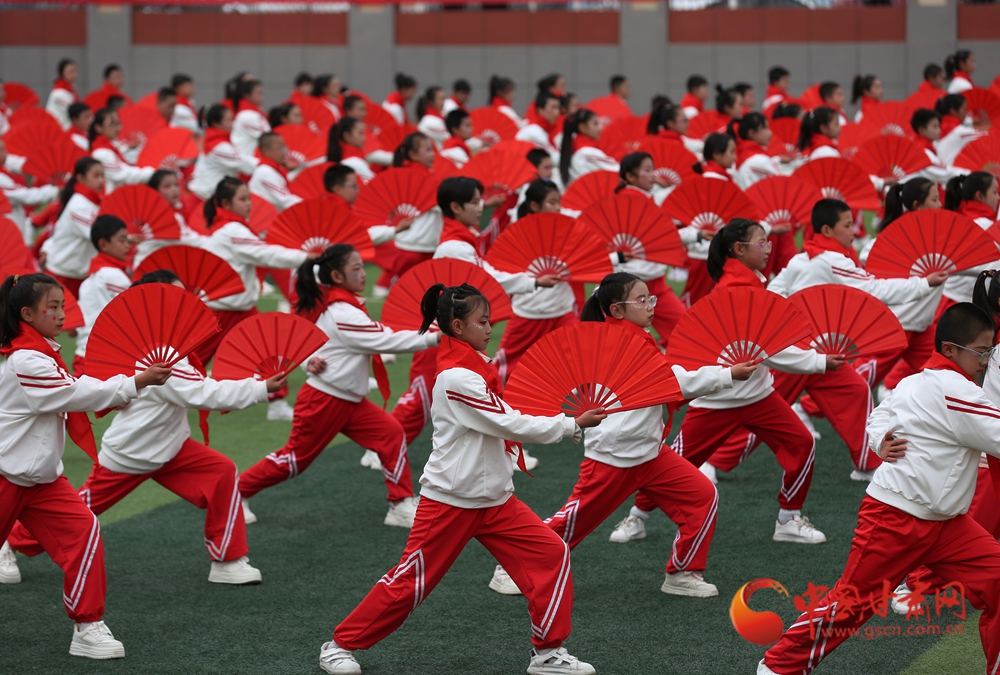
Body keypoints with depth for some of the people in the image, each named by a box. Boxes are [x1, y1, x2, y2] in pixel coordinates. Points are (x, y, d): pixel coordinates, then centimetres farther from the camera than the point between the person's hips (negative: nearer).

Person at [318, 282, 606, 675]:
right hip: (450, 499, -8)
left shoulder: (474, 368, 10)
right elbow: (509, 425, -20)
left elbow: (505, 424, 10)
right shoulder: (457, 377, -19)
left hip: (493, 498, 8)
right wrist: (573, 425, -14)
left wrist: (568, 425, 2)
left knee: (552, 554, -3)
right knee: (410, 581, -1)